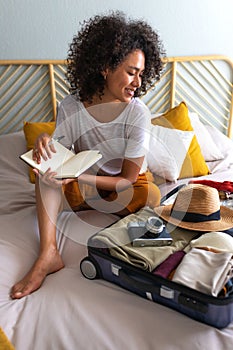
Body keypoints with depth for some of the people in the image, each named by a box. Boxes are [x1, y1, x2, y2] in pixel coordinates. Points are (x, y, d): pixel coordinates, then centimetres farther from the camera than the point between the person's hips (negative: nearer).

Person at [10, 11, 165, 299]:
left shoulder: (138, 113, -21)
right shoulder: (71, 107, -15)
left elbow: (127, 179, -21)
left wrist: (77, 177, -35)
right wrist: (45, 143, -35)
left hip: (126, 187, -1)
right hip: (83, 185, 2)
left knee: (151, 196, -33)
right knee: (46, 164, -21)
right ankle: (48, 254, -30)